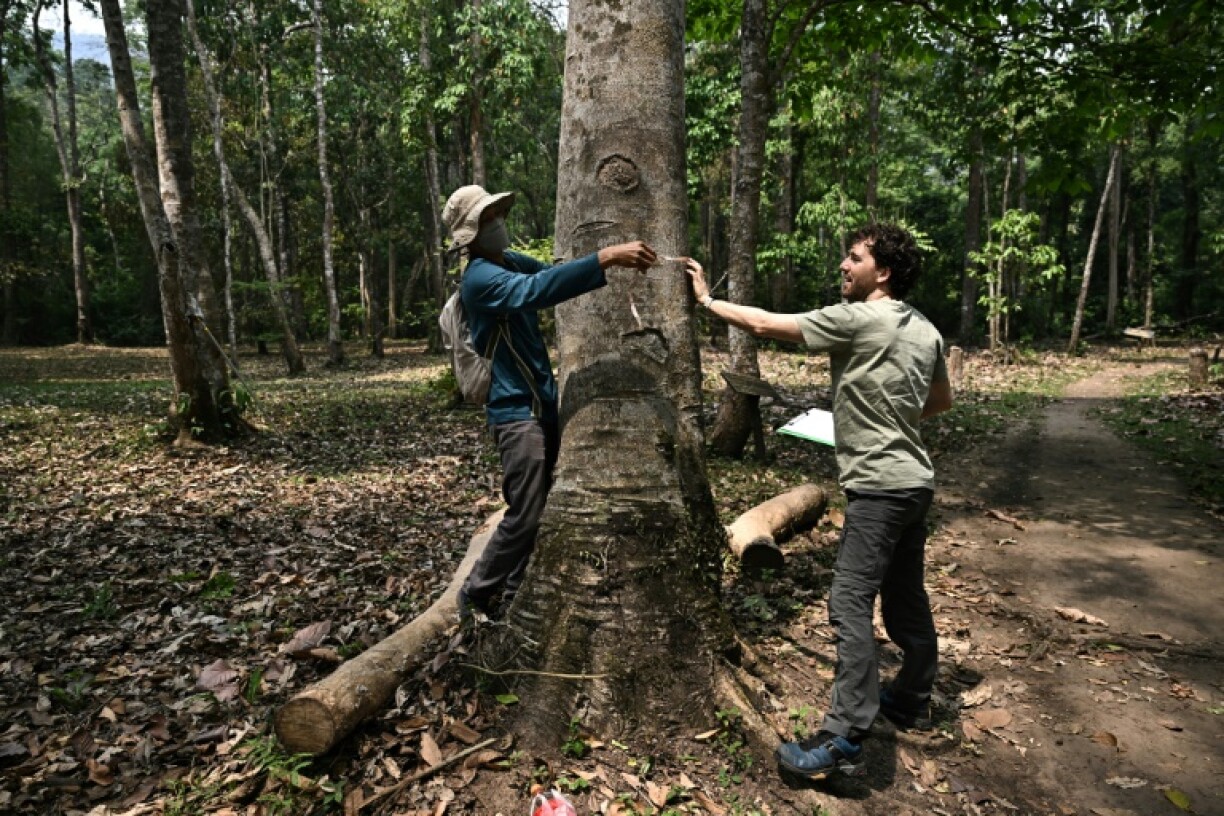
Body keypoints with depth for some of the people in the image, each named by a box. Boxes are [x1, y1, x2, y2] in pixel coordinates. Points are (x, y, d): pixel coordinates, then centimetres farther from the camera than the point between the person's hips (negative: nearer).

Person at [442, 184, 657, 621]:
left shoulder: (511, 261, 12)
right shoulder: (481, 277, -18)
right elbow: (536, 289, -36)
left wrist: (609, 260, -1)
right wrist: (605, 258, -43)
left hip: (542, 403, 9)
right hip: (516, 411, -9)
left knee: (535, 512, 14)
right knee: (524, 517, -4)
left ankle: (511, 598, 28)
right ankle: (474, 597, 16)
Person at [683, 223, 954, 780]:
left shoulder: (855, 320, -14)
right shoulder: (925, 331, 11)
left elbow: (765, 325, -10)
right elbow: (942, 400, 24)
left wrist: (707, 300, 2)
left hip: (879, 487, -9)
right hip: (915, 482, 9)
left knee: (850, 604, -10)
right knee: (905, 597, 21)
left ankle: (844, 738, -8)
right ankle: (911, 700, 37)